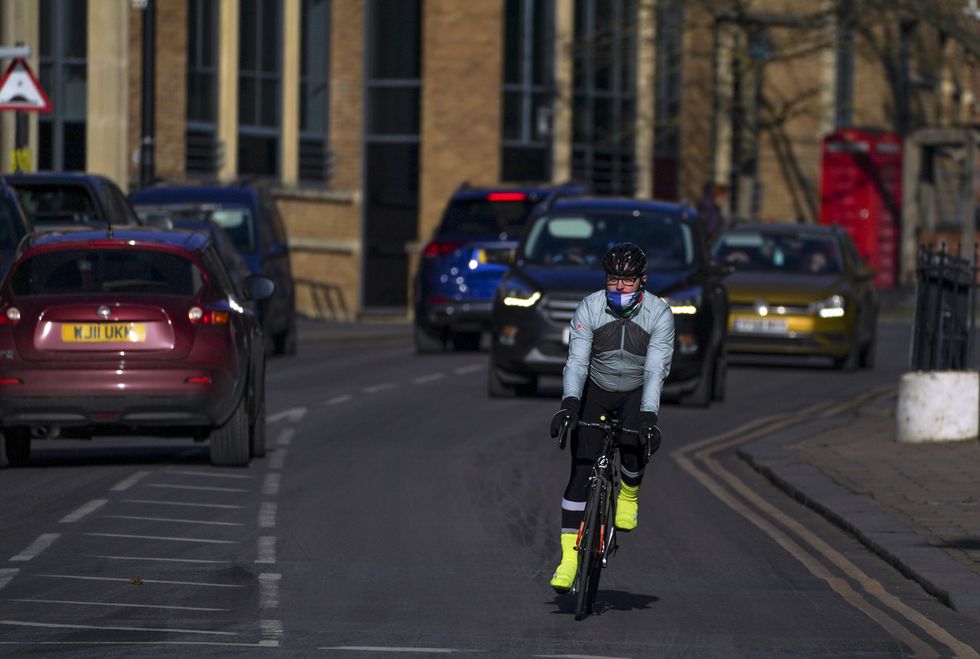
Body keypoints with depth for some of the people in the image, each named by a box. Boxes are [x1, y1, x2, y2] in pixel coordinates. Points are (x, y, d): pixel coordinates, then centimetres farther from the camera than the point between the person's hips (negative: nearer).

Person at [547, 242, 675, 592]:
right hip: (596, 391, 1)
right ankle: (569, 557, -9)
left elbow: (656, 370, -27)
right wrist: (569, 403, -41)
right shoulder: (589, 308, -19)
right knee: (581, 469, -12)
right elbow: (576, 362, -24)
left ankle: (629, 495, 3)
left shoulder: (659, 313, -21)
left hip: (637, 393, -1)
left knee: (634, 445, -31)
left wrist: (648, 415, -40)